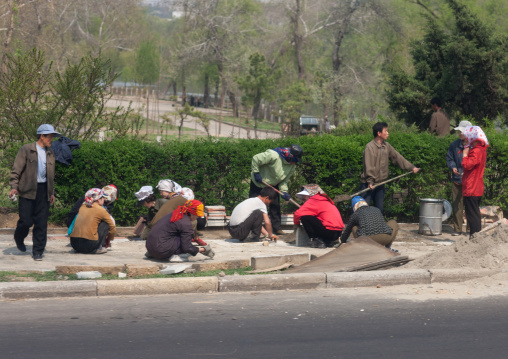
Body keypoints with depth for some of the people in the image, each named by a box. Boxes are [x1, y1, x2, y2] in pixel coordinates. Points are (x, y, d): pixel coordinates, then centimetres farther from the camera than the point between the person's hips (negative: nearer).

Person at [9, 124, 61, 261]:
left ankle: (38, 251, 8)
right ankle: (19, 239, 26)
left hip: (43, 191, 5)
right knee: (26, 221, -6)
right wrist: (14, 187, -16)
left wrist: (51, 192, 17)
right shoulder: (26, 150, -2)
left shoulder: (50, 153, 16)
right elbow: (16, 170, -5)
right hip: (28, 191, -5)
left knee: (41, 223, 1)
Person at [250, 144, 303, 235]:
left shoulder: (292, 166, -9)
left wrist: (284, 192, -14)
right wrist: (256, 173, -24)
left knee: (275, 205, 2)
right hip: (258, 183, -6)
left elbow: (285, 179, -1)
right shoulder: (273, 155, -32)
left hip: (273, 185, 6)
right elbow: (256, 159, -28)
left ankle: (276, 228, 11)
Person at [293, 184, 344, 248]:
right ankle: (329, 242, 17)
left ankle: (317, 241, -9)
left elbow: (299, 214, -14)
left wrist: (296, 223, 6)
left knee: (305, 218, -11)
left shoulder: (313, 201, -6)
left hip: (329, 231, -9)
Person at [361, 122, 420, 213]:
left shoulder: (386, 146, 9)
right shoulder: (370, 147, -15)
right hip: (369, 184, -7)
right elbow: (369, 167, -20)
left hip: (380, 183, 7)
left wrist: (411, 167, 18)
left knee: (379, 208, 10)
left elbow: (397, 158, 17)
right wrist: (370, 181, -26)